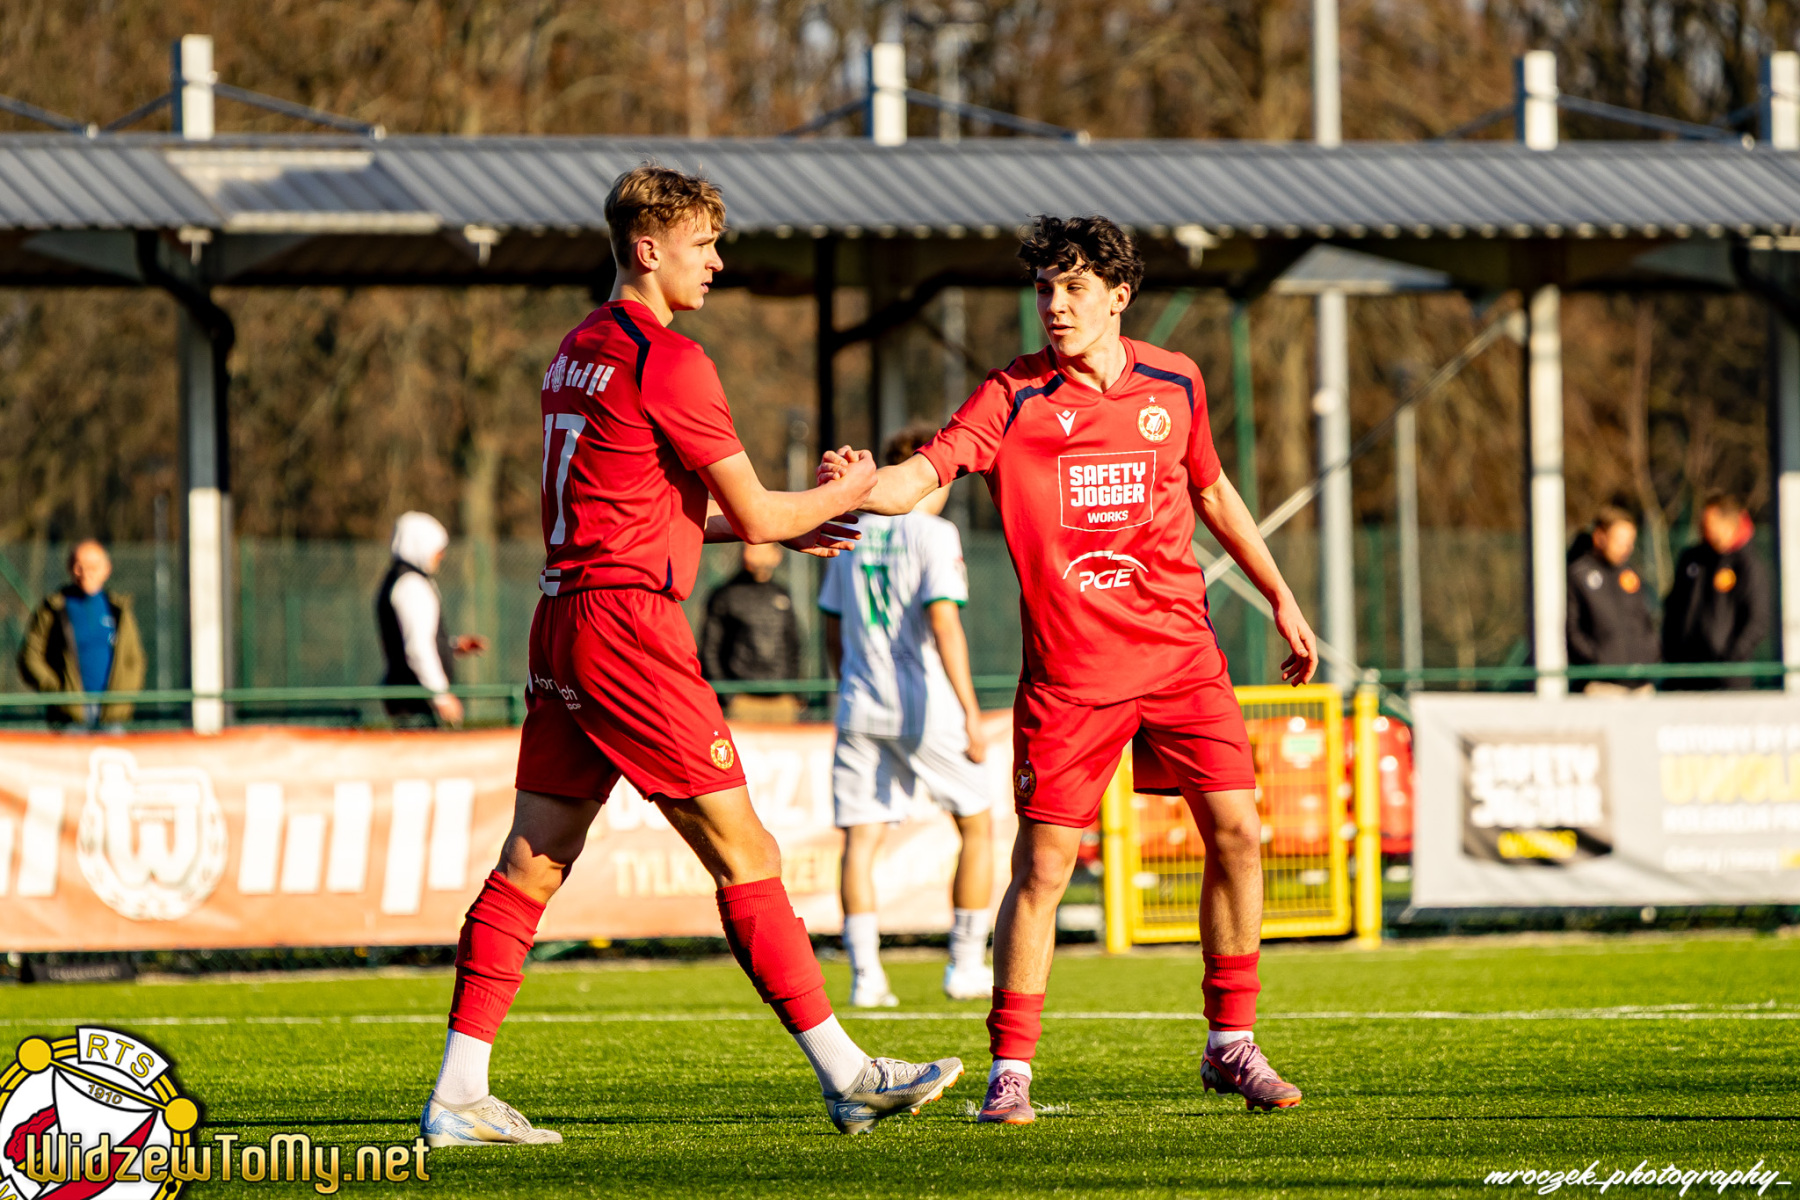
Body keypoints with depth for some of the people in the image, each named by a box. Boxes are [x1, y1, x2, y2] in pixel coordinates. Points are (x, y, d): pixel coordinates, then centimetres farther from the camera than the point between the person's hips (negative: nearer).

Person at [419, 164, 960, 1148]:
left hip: (564, 618, 9)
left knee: (532, 861, 8)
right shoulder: (664, 357, -11)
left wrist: (785, 527, 24)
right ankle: (845, 1076, -2)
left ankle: (457, 1095, 5)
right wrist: (843, 494, 12)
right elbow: (755, 517, -7)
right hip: (629, 623, -9)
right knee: (744, 854, -5)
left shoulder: (579, 350, 18)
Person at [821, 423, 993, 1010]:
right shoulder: (934, 534, -7)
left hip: (860, 705, 5)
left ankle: (864, 973, -7)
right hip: (926, 708, -5)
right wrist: (971, 712, -13)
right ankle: (965, 964, 11)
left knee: (860, 839, 2)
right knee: (976, 825, 11)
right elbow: (943, 624, -15)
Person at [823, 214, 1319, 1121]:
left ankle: (1231, 1045, 12)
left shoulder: (1173, 384, 5)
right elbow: (920, 476, -18)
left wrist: (1281, 601, 24)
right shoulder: (1015, 397, -6)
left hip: (1179, 650, 3)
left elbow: (1212, 493, 21)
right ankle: (1010, 1070, 2)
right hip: (1068, 666, -3)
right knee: (1041, 861, -6)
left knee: (1236, 832, -2)